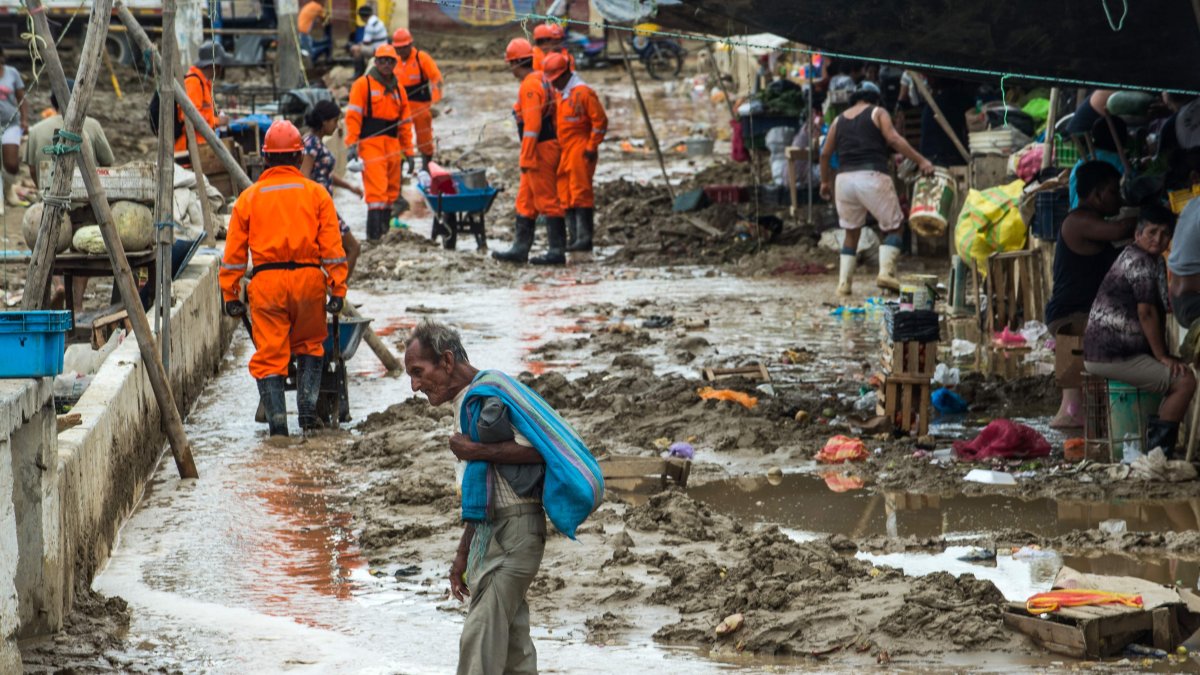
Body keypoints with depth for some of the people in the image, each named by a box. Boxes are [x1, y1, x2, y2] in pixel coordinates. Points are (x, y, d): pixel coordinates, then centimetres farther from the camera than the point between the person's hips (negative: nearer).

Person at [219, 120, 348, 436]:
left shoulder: (249, 197, 8)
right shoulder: (317, 193, 7)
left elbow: (234, 251, 7)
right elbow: (332, 246, 1)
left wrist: (230, 294, 11)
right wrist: (337, 289, 2)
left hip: (266, 281, -1)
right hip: (308, 278, 1)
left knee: (269, 354, 2)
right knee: (309, 345, 20)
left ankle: (277, 420, -5)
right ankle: (308, 408, 8)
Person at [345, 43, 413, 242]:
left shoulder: (398, 89, 18)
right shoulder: (363, 84, 0)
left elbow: (405, 121, 20)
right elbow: (353, 115, -6)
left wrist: (408, 150, 17)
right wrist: (352, 143, -15)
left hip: (392, 143, 6)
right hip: (371, 142, -6)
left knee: (392, 189, 8)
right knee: (376, 188, -15)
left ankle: (384, 229, 16)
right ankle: (374, 231, -18)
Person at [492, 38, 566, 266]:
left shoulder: (530, 86, -15)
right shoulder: (541, 81, 16)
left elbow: (532, 124, -22)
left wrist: (527, 158, -21)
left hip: (539, 150, -10)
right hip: (547, 147, 10)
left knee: (547, 200, -7)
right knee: (525, 201, 14)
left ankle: (557, 251, -5)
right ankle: (520, 249, 18)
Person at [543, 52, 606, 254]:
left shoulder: (583, 92, -10)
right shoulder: (559, 95, 17)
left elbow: (600, 121, -12)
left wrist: (592, 147, -13)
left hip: (580, 152, -9)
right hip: (563, 152, 9)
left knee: (580, 192, -11)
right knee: (566, 196, 7)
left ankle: (585, 238, -12)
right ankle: (574, 238, 10)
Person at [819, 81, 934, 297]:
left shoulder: (839, 120, 19)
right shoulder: (877, 113, 7)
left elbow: (825, 153, 18)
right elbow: (894, 139, -7)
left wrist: (825, 181, 31)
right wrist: (921, 161, -8)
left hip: (845, 179, 4)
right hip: (872, 176, -4)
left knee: (851, 231, 17)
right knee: (893, 226, 7)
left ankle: (844, 282, 9)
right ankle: (886, 271, -13)